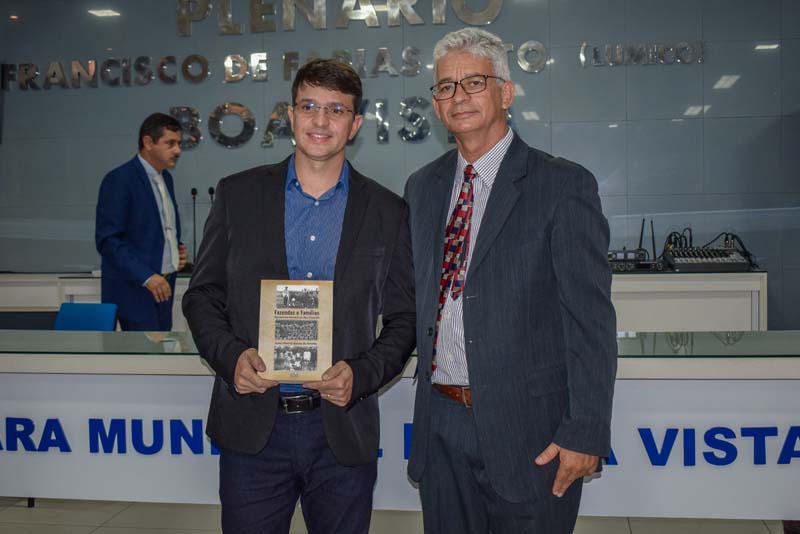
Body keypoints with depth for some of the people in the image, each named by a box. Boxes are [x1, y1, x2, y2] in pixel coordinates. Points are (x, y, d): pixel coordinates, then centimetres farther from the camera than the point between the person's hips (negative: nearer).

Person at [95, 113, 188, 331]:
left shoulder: (166, 178, 14)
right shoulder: (119, 179, -10)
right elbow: (107, 239, -16)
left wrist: (177, 250, 6)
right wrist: (146, 276, -22)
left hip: (162, 286, 8)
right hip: (134, 289, -7)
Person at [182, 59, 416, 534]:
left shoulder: (387, 211, 2)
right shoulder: (239, 194, 4)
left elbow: (404, 320, 4)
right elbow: (202, 295, 6)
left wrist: (360, 374, -13)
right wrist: (230, 355, -12)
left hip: (342, 431, 0)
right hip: (252, 427, 0)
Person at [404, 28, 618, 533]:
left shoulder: (563, 185, -8)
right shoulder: (422, 188, 10)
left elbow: (591, 320, -11)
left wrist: (585, 433, -14)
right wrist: (432, 393, 9)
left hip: (527, 430, -5)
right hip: (440, 424, 5)